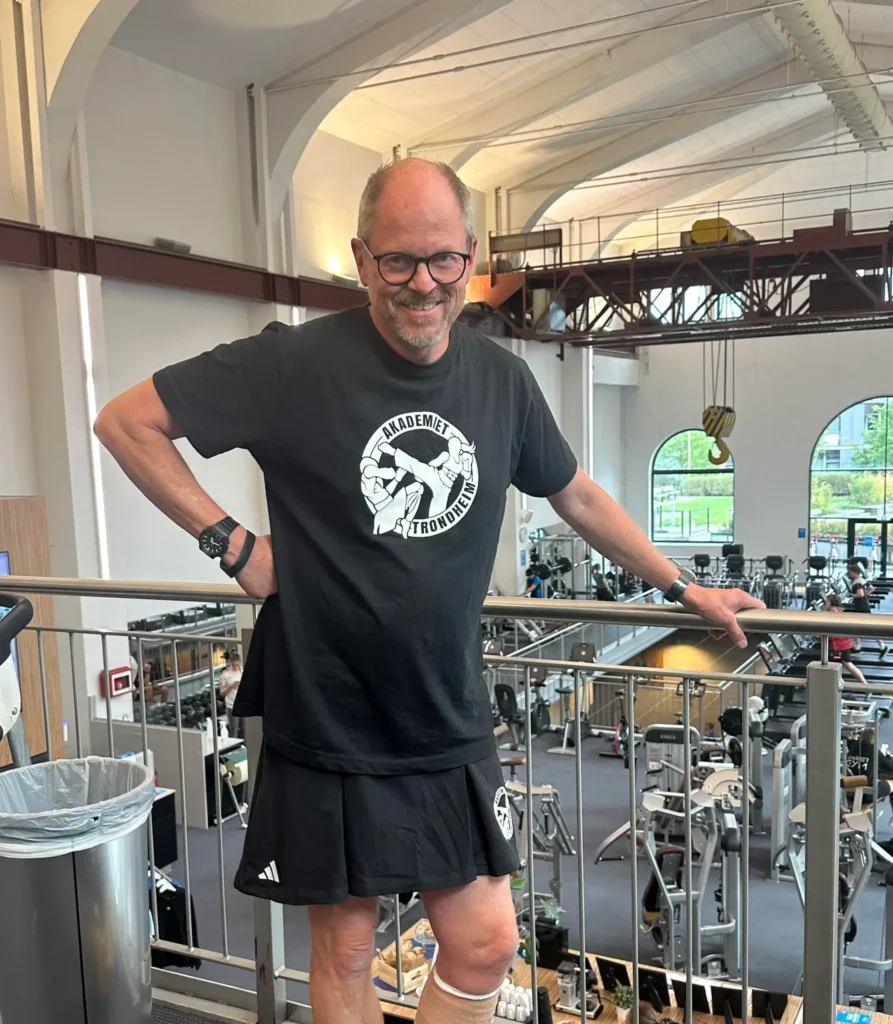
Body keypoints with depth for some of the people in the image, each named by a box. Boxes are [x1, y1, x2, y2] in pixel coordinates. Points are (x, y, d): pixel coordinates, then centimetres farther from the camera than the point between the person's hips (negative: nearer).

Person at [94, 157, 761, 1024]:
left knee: (485, 946, 9)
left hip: (451, 727, 4)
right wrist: (231, 543, -12)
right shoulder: (298, 363, -13)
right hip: (328, 724, -3)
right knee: (345, 951, 13)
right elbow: (125, 422, -7)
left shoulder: (502, 380, 1)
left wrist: (683, 588, 18)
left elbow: (577, 498, 15)